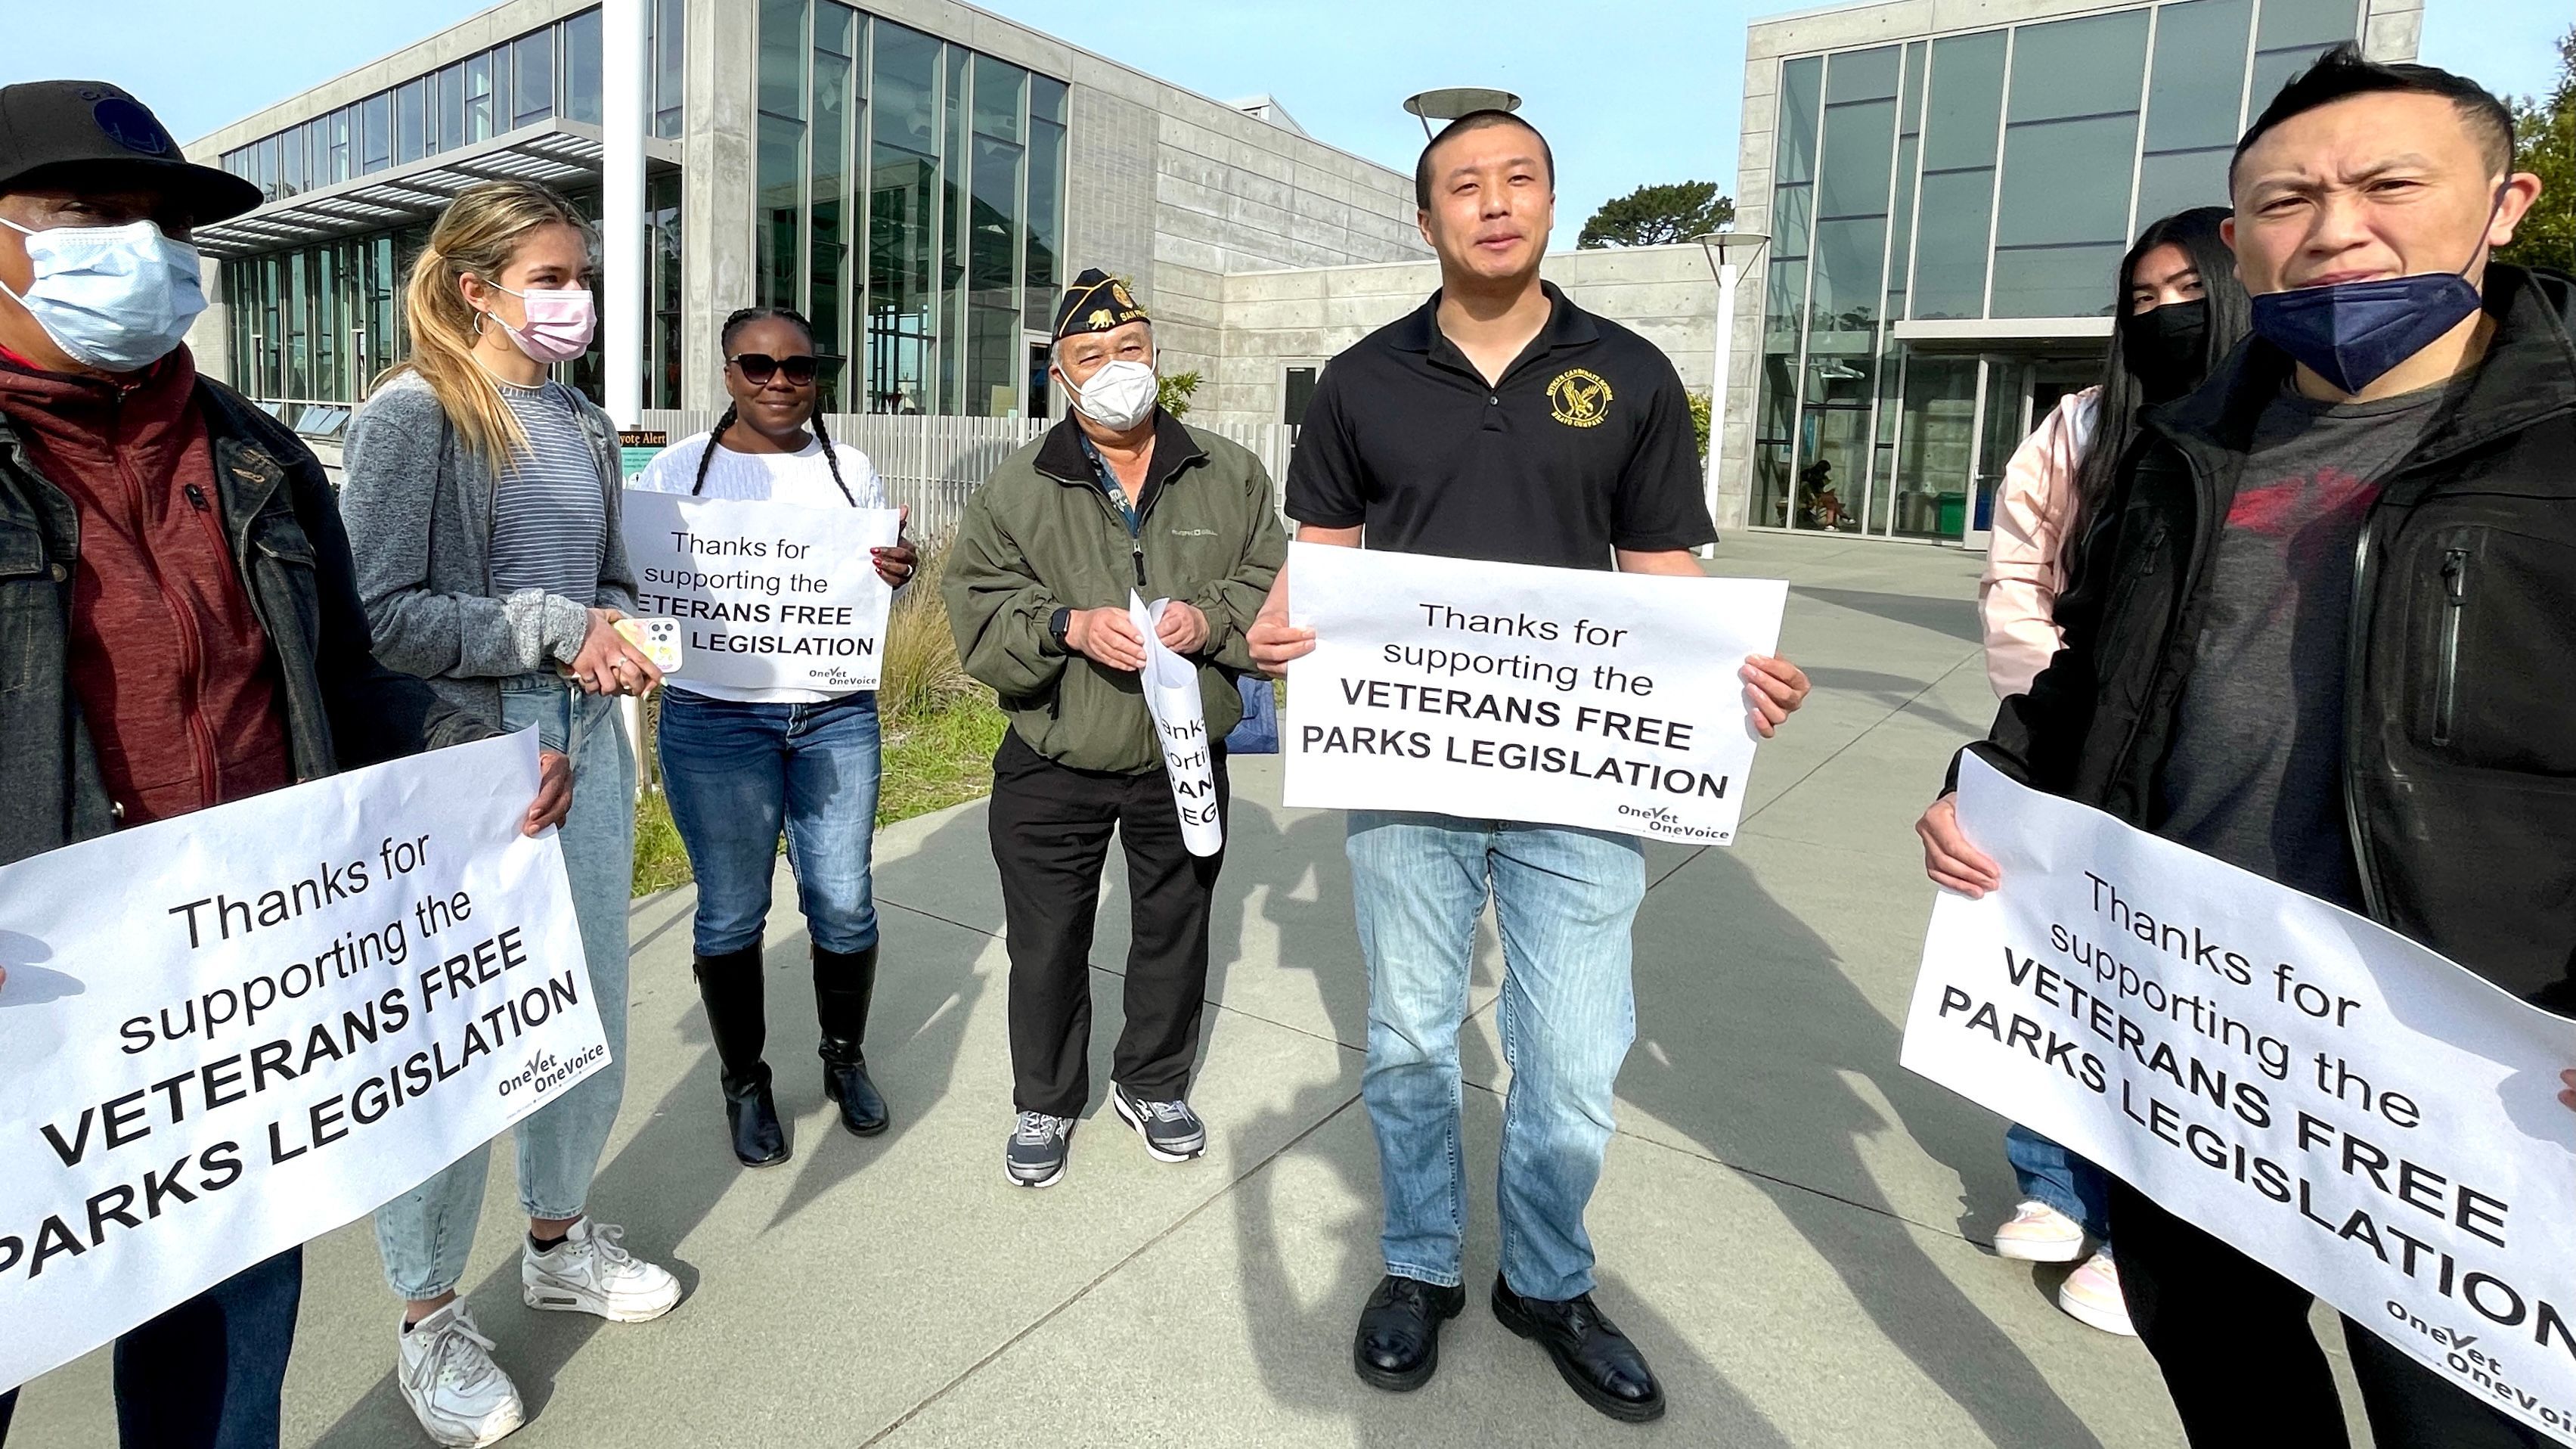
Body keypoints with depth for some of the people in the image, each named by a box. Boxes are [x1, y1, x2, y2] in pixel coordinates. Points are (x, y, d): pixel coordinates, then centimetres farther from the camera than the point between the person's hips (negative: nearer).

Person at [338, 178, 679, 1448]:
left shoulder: (582, 426, 11)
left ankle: (559, 1239, 37)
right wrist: (549, 627, -16)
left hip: (585, 745, 6)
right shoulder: (412, 413, -8)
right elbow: (378, 615, -15)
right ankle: (428, 1319, 23)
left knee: (593, 1016, 14)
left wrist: (614, 630, -1)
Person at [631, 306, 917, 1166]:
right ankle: (744, 1081, 24)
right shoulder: (679, 469, 1)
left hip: (836, 714, 2)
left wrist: (897, 573, -11)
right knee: (731, 913, 5)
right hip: (715, 719, -1)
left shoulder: (848, 469, 8)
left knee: (844, 903, 6)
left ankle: (845, 1058, 28)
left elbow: (876, 592, 13)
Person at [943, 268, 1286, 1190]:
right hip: (1052, 771, -1)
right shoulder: (1015, 491, -3)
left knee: (1174, 933, 17)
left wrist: (1211, 620, -19)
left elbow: (1275, 587, 0)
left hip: (1184, 764, 2)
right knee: (1048, 945, 10)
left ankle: (1155, 1086, 40)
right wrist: (1068, 626, -24)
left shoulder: (1230, 476, 1)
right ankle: (1046, 1102, 33)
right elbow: (976, 612, -7)